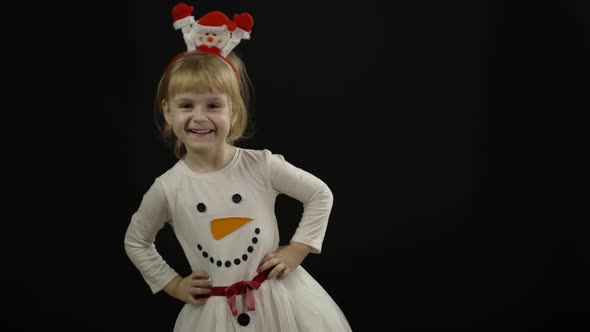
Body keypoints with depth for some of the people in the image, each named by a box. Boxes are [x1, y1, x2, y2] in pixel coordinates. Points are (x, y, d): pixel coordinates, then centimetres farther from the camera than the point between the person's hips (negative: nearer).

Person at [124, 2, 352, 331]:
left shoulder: (261, 165, -12)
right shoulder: (167, 188, -10)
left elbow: (321, 195, 0)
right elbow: (135, 242, 8)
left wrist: (296, 250, -4)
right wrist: (174, 285, 4)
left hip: (277, 297, 0)